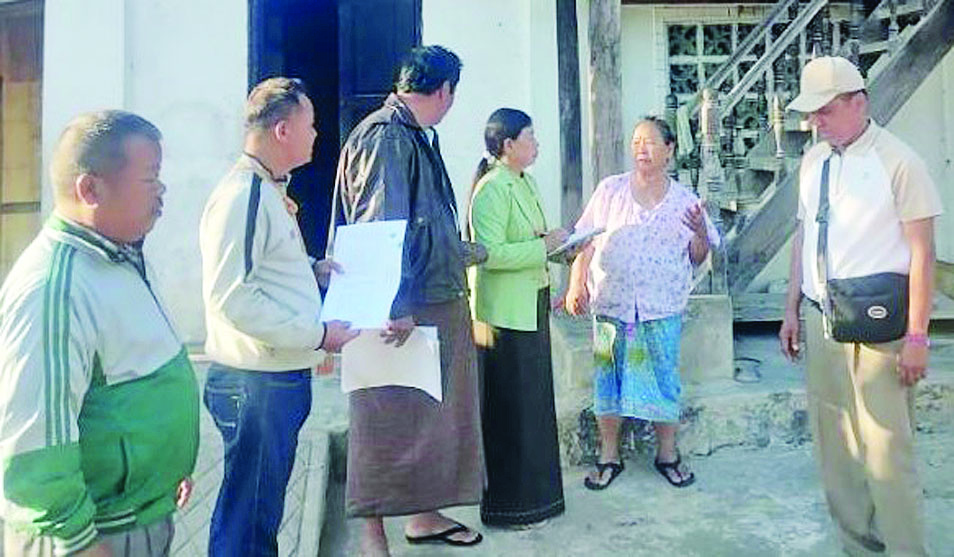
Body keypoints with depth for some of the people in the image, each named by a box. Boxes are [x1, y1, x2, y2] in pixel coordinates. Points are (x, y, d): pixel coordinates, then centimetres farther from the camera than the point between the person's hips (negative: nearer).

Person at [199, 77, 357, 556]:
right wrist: (318, 334, -21)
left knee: (263, 510, 23)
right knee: (246, 518, 6)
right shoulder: (241, 195, -18)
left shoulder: (269, 191, 14)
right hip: (256, 382, -10)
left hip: (280, 377, 10)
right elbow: (232, 298, -24)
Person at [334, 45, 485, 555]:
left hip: (436, 305, 10)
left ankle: (424, 514, 31)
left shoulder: (416, 138, 17)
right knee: (389, 417, 0)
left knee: (431, 412, 16)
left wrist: (461, 255, 39)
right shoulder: (386, 136, -14)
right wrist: (395, 307, -27)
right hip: (399, 311, -10)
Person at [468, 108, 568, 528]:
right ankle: (506, 504, 16)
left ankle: (533, 491, 32)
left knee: (533, 402, 17)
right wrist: (544, 245, -20)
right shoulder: (491, 190, -16)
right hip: (504, 315, -9)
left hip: (532, 308, 9)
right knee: (509, 409, 1)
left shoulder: (525, 183, 13)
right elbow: (490, 254, -24)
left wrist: (562, 246, 5)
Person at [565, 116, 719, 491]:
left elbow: (697, 258, 8)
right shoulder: (610, 190, 2)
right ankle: (609, 457, 22)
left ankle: (667, 454, 26)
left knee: (664, 379, 7)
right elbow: (586, 243, 2)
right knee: (607, 380, 7)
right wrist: (576, 284, -8)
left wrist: (700, 232, -12)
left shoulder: (684, 200, 4)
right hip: (611, 305, 0)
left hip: (663, 309, 0)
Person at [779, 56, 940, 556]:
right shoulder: (813, 160, 10)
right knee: (833, 448, 13)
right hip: (819, 320, 6)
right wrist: (792, 309, 14)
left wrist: (916, 335, -12)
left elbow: (922, 252, -9)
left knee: (886, 452, -2)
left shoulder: (898, 161, -8)